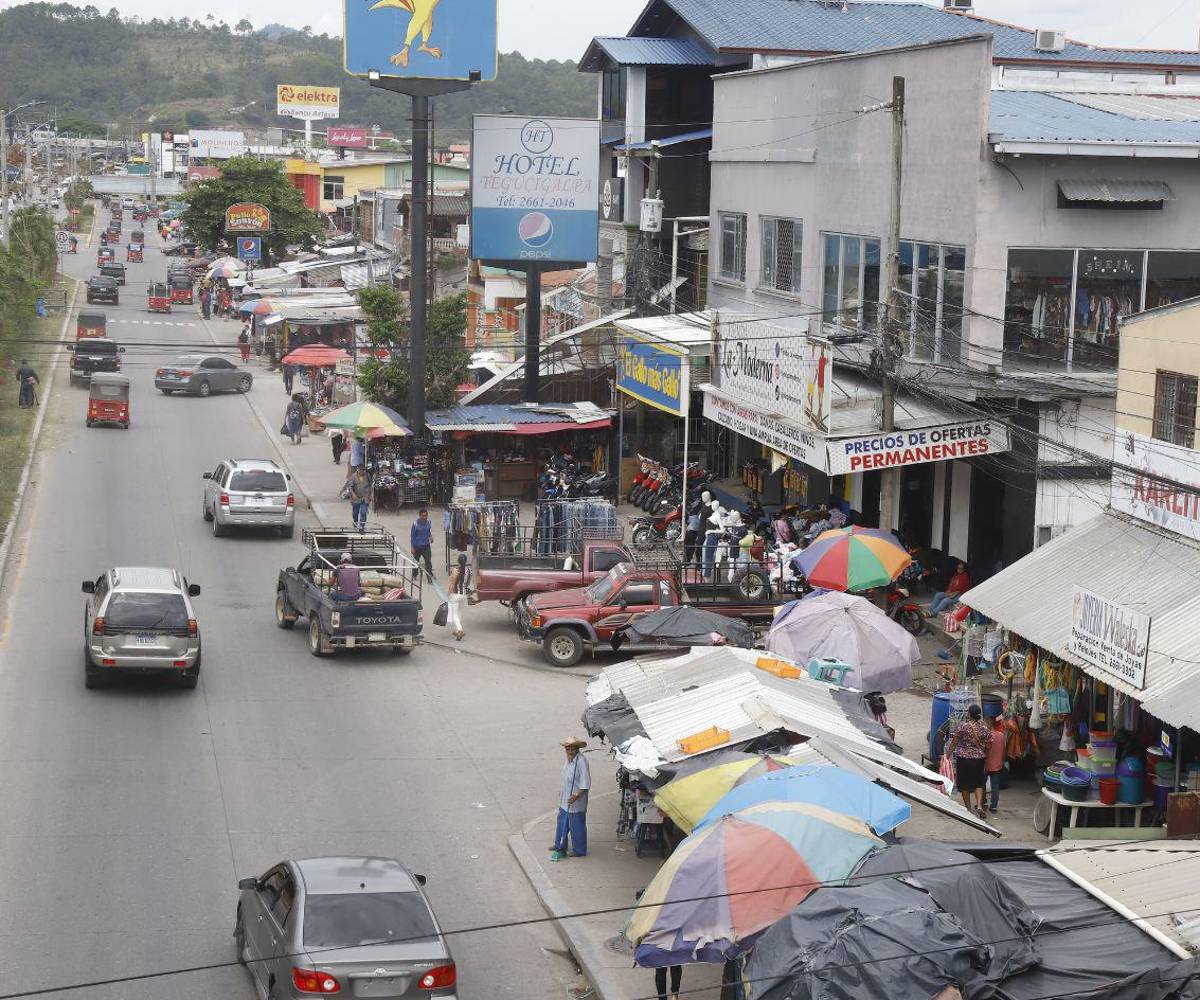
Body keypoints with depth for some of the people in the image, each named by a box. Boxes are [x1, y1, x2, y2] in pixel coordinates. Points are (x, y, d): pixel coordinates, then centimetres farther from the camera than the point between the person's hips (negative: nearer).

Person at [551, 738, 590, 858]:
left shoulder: (581, 762, -24)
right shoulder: (568, 760, 4)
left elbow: (586, 783, -24)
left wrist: (576, 796, -32)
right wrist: (562, 791, 28)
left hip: (576, 802, -9)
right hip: (565, 800, 9)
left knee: (577, 826, 4)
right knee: (562, 822, 22)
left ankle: (579, 850, 18)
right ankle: (560, 845, 39)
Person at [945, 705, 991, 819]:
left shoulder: (963, 726, -13)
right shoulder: (985, 728, -3)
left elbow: (954, 743, -9)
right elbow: (988, 745, 2)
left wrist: (948, 754, 2)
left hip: (964, 758, -3)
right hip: (979, 758, 3)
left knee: (965, 784, 11)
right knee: (978, 783, 15)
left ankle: (969, 808, 17)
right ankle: (979, 806, -2)